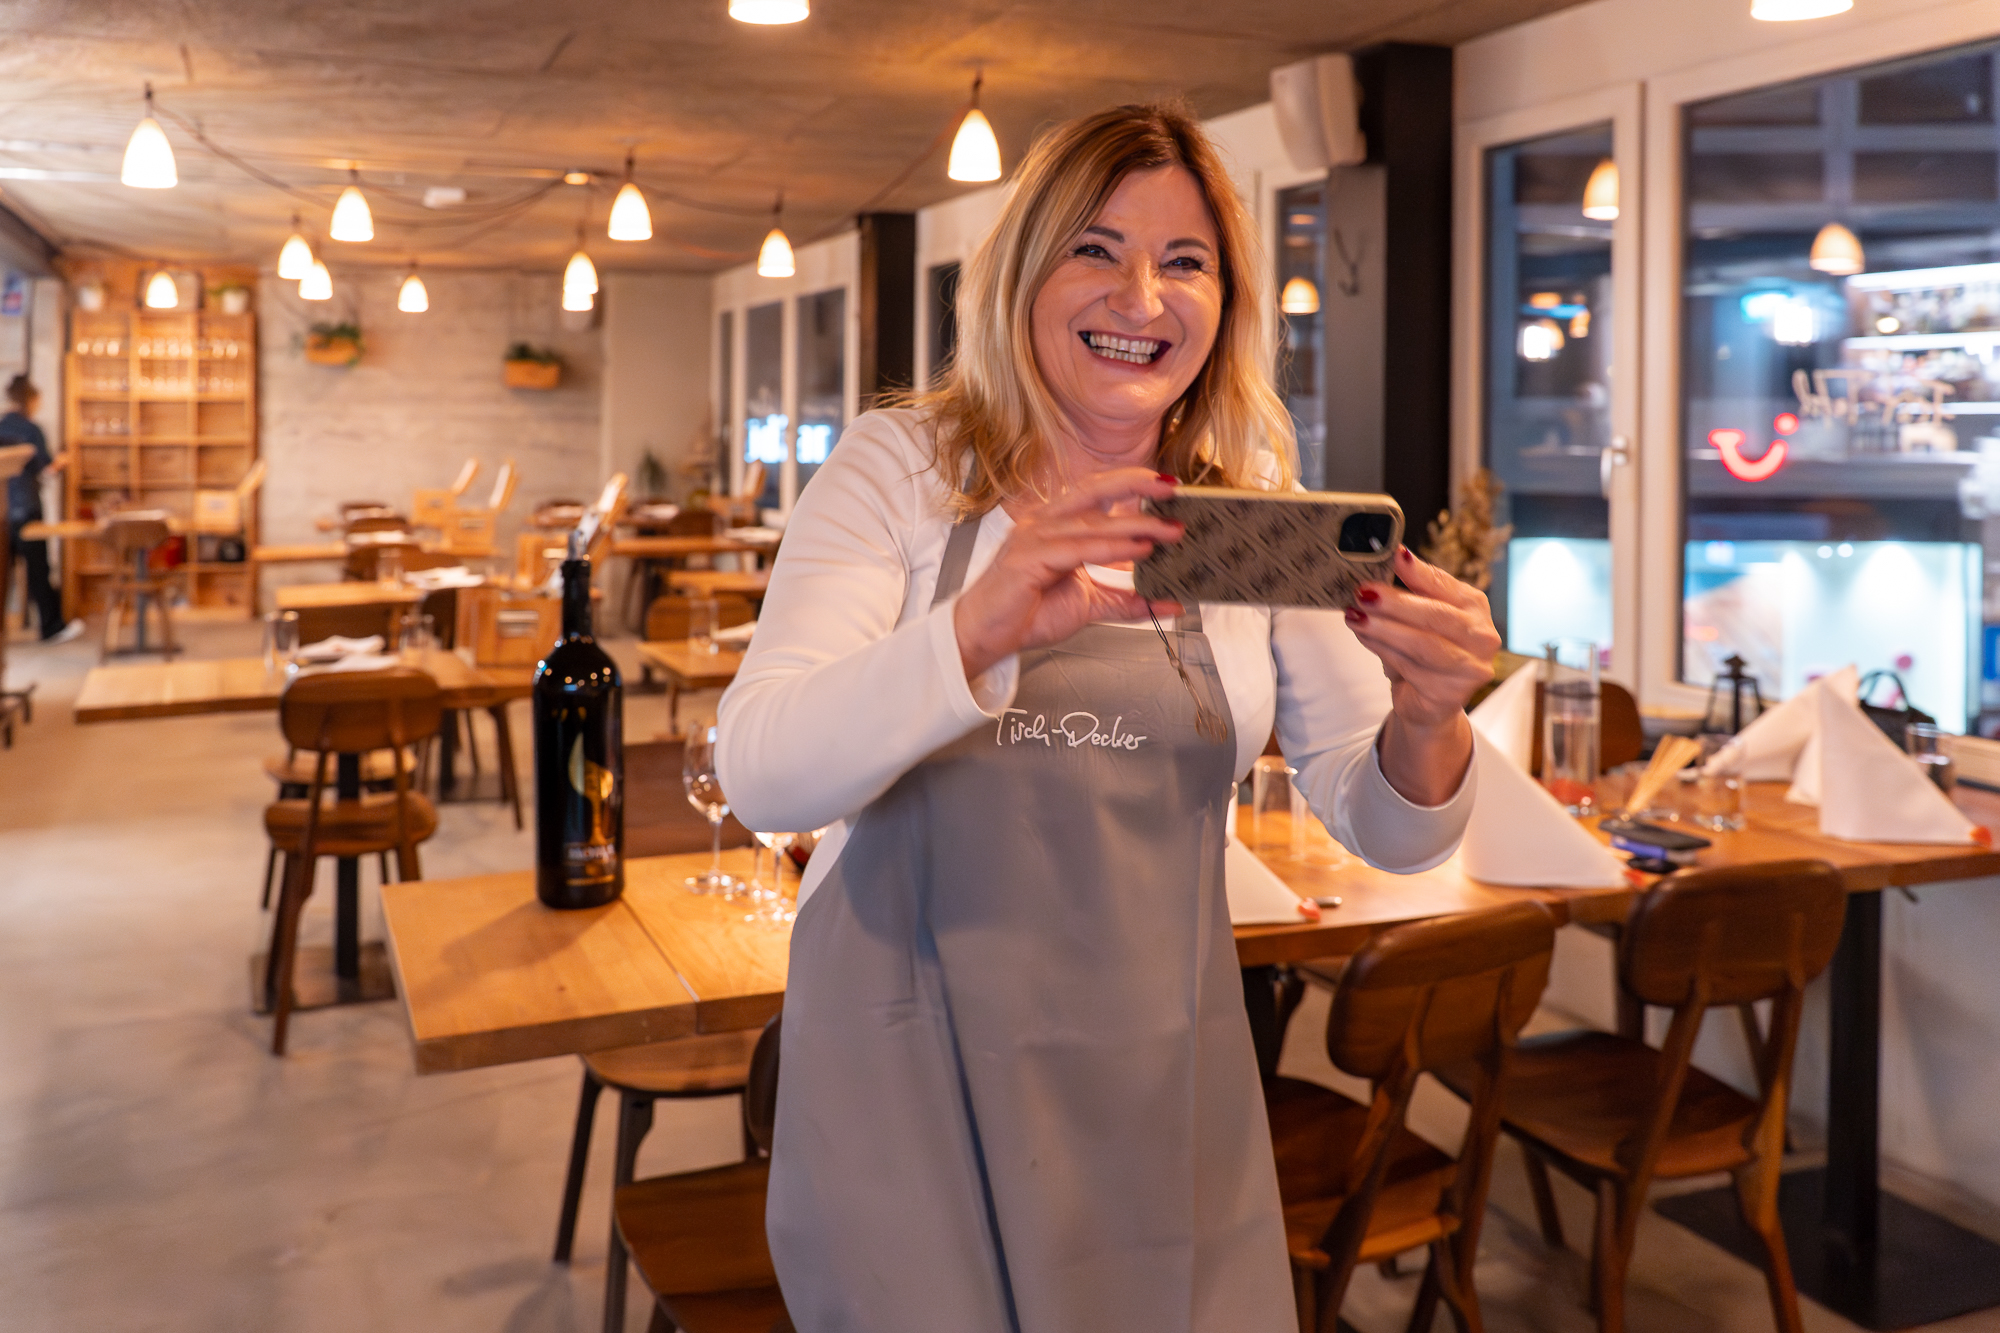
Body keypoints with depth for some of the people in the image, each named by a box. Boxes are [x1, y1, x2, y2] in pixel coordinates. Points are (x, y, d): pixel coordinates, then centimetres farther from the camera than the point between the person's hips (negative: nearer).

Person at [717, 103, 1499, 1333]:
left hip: (1160, 1082, 3)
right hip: (909, 1077, -2)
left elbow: (1386, 830, 0)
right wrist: (975, 636, -37)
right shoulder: (900, 471, -6)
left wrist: (1426, 722, -24)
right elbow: (759, 773, -19)